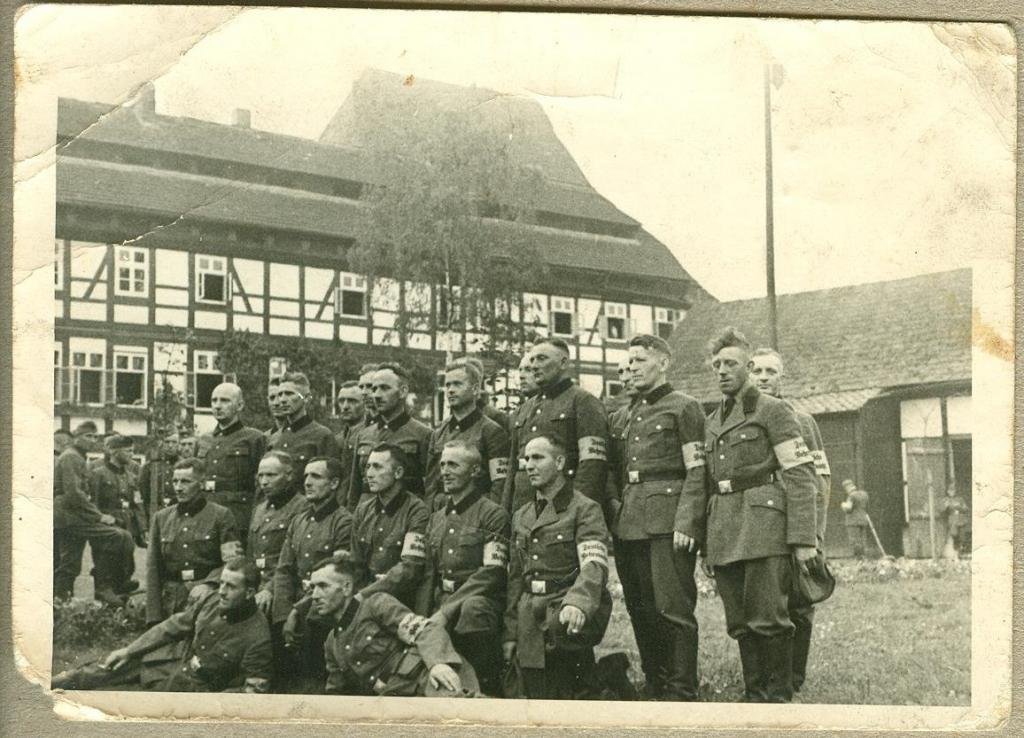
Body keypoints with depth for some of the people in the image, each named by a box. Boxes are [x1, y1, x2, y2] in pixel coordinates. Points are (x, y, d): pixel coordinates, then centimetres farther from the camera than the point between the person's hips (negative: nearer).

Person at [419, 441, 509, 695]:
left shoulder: (492, 514, -1)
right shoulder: (436, 519, 21)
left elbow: (492, 572, -11)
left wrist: (447, 611, -18)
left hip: (478, 599, -6)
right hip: (443, 600, 6)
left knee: (472, 609, -39)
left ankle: (487, 688, -26)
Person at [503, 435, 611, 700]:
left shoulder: (584, 509, -4)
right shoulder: (521, 517, 18)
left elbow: (594, 566, -18)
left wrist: (577, 602, -38)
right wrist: (509, 633, 12)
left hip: (565, 610, -5)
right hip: (530, 626, 5)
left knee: (559, 628, -37)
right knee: (541, 700, 0)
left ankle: (585, 687, -13)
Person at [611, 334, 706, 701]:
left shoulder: (684, 407, 0)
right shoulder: (629, 413, 21)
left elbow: (697, 473, -7)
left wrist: (686, 522, -17)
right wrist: (618, 518, 14)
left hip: (667, 522, -7)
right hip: (629, 525, 7)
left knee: (674, 608, -6)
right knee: (641, 611, 7)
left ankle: (682, 694, 0)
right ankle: (656, 689, 16)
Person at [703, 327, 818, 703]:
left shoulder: (773, 411, 1)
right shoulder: (711, 422, 21)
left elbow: (801, 475, -6)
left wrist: (803, 539, -13)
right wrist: (704, 544, 17)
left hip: (763, 526, -6)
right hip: (723, 535, 6)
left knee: (767, 617, -7)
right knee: (739, 623, 6)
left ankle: (779, 697, 2)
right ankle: (754, 695, 14)